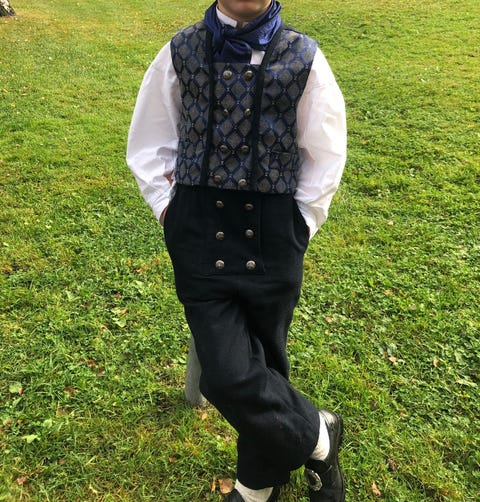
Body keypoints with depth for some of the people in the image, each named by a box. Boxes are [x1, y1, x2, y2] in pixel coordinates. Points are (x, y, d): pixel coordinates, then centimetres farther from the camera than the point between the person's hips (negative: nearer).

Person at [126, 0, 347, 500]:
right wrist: (168, 211, 4)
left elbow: (325, 155, 6)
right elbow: (148, 143, 11)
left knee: (263, 365, 12)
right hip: (200, 236, 1)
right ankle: (316, 435, 25)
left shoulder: (304, 59, -2)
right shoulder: (181, 52, 2)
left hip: (273, 243, 0)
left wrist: (299, 227, 3)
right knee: (226, 375, -5)